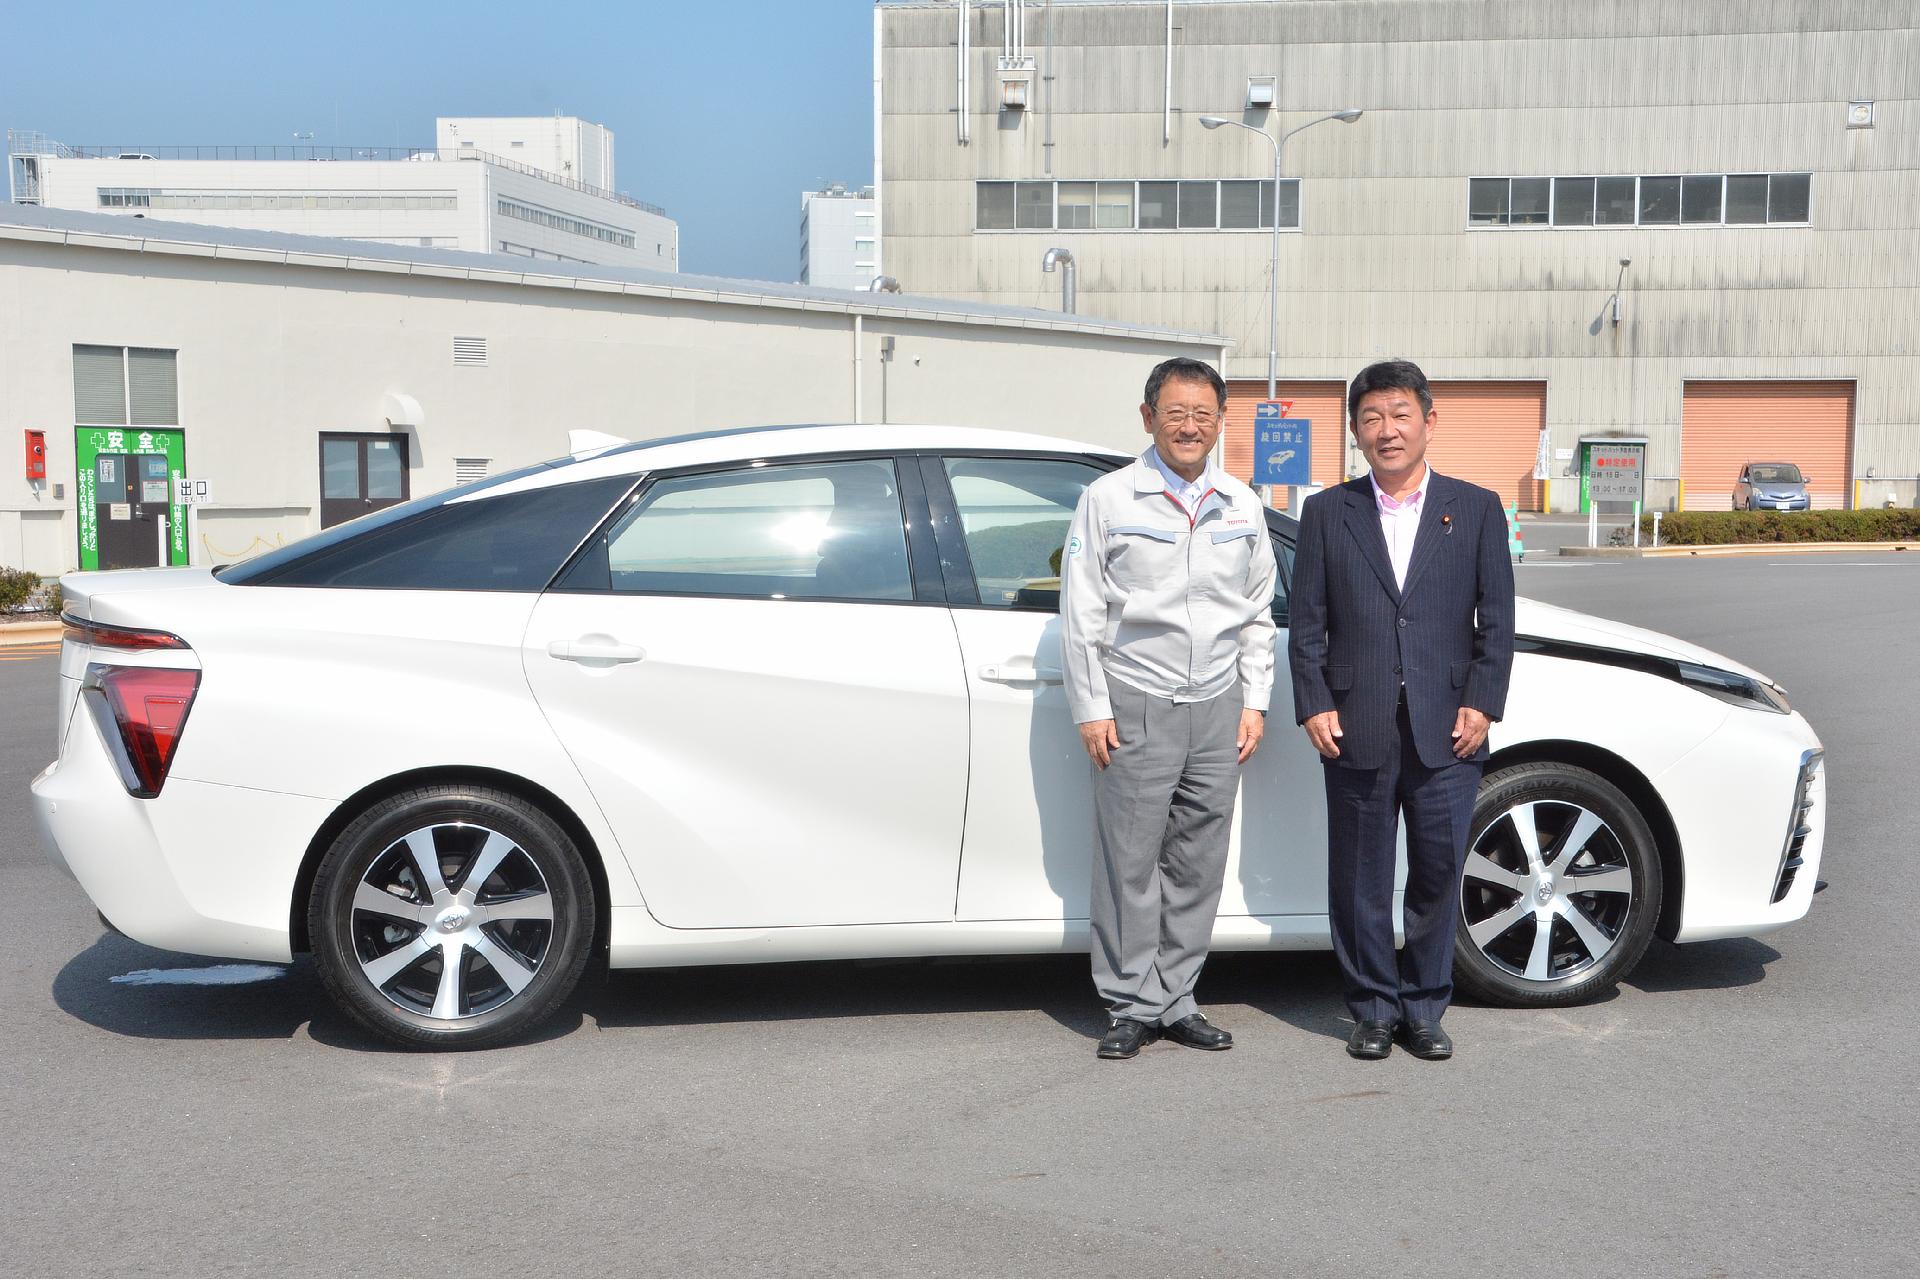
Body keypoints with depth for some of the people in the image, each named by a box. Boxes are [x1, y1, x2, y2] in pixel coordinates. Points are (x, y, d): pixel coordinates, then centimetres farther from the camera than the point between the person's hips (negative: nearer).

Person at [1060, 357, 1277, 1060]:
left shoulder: (1242, 506, 12)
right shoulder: (1108, 499, 0)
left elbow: (1258, 614, 17)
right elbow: (1081, 615, -1)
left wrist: (1254, 703, 9)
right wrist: (1091, 710, -6)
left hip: (1217, 708, 4)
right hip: (1136, 704, -4)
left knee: (1198, 864, 6)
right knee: (1129, 862, -3)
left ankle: (1174, 1001, 17)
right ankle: (1133, 1005, 8)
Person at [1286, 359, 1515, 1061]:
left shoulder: (1476, 509, 8)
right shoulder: (1326, 513, 7)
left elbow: (1496, 621, 6)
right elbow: (1307, 624, 6)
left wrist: (1481, 704, -4)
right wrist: (1313, 705, -4)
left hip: (1447, 731, 0)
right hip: (1357, 730, 0)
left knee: (1439, 875, 6)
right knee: (1361, 877, 6)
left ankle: (1424, 1009, 21)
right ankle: (1372, 1009, 20)